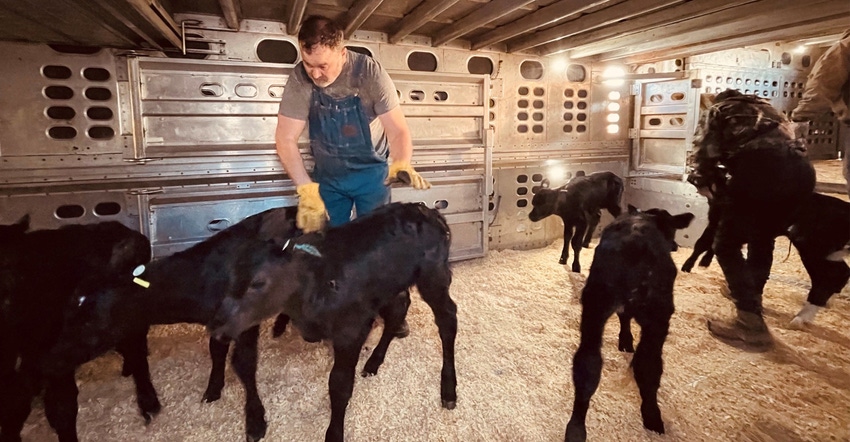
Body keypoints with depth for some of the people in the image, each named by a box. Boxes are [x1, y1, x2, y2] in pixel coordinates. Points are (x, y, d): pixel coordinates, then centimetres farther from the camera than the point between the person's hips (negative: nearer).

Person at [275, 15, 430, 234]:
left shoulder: (370, 73, -20)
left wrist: (401, 165, -43)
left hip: (371, 171, -1)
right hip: (327, 174, 1)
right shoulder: (300, 78, -17)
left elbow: (398, 130, -22)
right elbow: (286, 138, -16)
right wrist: (307, 191, -26)